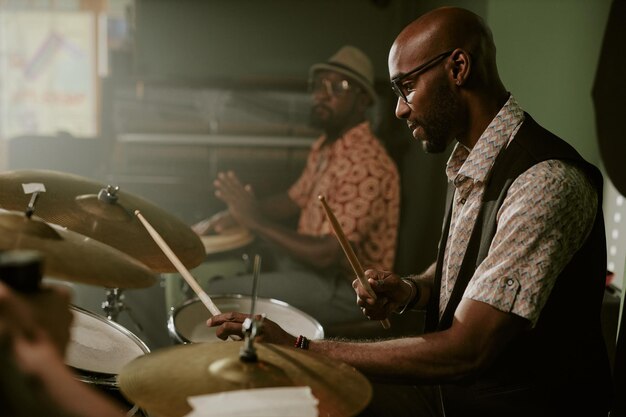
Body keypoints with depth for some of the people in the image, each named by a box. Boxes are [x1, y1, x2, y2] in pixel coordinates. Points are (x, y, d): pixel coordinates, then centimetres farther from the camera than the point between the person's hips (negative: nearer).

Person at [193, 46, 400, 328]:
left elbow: (325, 254, -31)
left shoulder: (366, 166, -27)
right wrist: (236, 213, 0)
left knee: (219, 295, -12)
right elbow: (294, 200, 17)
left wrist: (255, 220, -25)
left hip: (345, 287, -10)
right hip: (312, 260, 10)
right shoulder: (324, 146, 5)